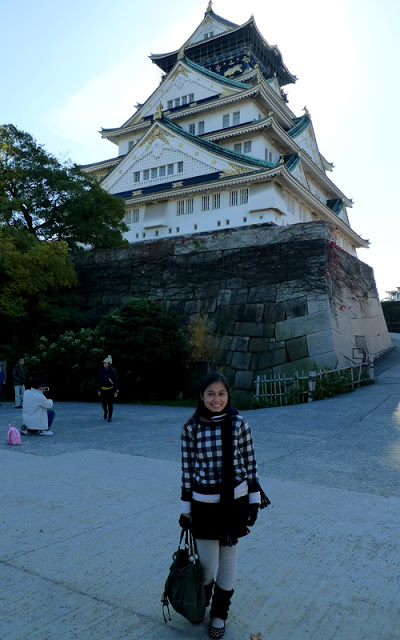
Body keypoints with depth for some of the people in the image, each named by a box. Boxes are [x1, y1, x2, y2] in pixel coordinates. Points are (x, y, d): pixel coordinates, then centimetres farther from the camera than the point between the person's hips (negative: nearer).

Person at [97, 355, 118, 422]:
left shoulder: (113, 371, -11)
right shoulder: (102, 370, -5)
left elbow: (115, 381, -8)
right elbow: (99, 381, -1)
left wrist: (116, 391, -11)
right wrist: (98, 390, -4)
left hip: (111, 389, -2)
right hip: (103, 389, 2)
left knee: (110, 403, -3)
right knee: (104, 403, 4)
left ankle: (110, 416, 11)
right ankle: (105, 412, 35)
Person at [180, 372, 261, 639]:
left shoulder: (239, 424, -8)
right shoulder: (192, 428, -8)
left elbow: (250, 463, 0)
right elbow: (187, 469, -1)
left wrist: (254, 500, 1)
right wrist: (186, 509, 2)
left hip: (235, 501, 0)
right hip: (204, 503, 0)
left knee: (228, 561, 15)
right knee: (207, 564, 11)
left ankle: (220, 614, 39)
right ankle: (201, 601, 45)